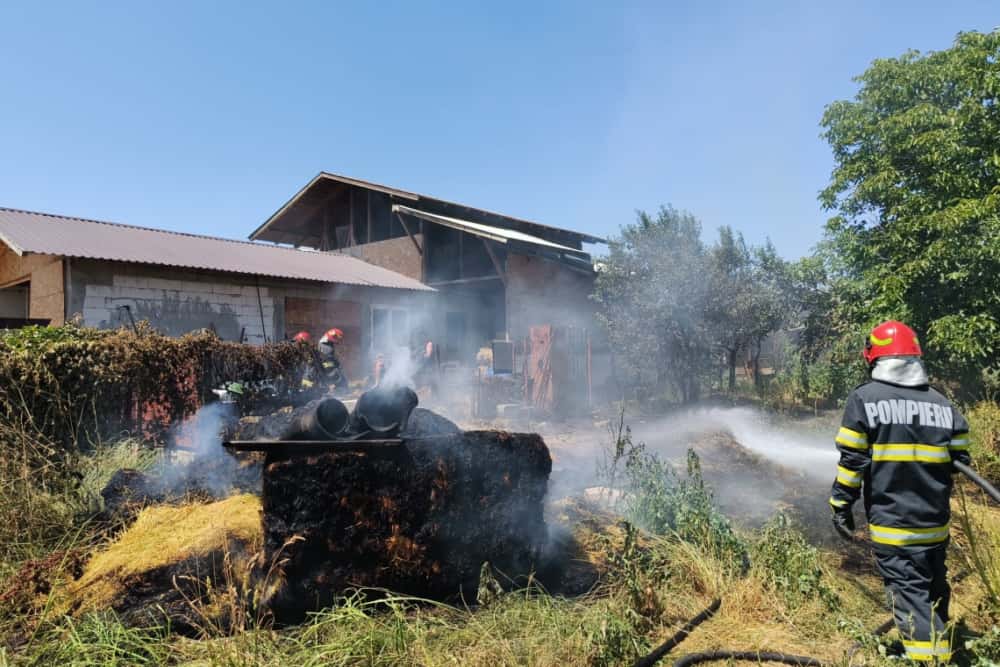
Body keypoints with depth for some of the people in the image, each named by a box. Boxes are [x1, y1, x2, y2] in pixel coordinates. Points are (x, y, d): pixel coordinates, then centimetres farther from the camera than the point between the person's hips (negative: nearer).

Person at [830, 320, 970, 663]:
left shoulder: (864, 398, -9)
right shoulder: (943, 403, 4)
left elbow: (851, 461, -11)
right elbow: (959, 463, 9)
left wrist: (841, 506, -1)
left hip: (891, 525, -5)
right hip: (935, 523, 6)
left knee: (911, 598, -1)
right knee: (935, 592, 22)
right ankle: (940, 650, 38)